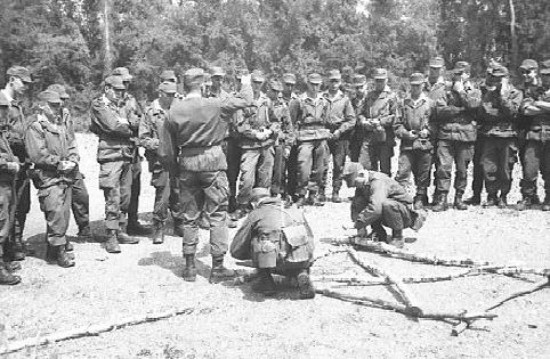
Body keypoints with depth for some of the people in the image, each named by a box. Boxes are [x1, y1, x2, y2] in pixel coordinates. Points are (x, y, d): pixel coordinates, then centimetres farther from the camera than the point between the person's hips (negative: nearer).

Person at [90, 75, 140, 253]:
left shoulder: (121, 108, 22)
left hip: (127, 157, 8)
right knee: (113, 199, -8)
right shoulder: (98, 105, -1)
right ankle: (111, 237, -2)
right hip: (111, 156, -8)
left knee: (125, 198, 11)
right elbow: (114, 126, -14)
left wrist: (126, 124, -4)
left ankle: (121, 232, 21)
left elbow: (135, 127, 15)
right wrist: (130, 128, 1)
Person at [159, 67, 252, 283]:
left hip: (186, 163, 3)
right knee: (217, 215, 6)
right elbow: (247, 102, 5)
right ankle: (217, 269, 10)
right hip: (212, 162, -3)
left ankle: (189, 268, 21)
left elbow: (165, 152, 1)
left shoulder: (173, 111, 0)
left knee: (189, 216, 13)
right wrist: (246, 87, 25)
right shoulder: (215, 105, -9)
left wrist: (175, 172, 15)